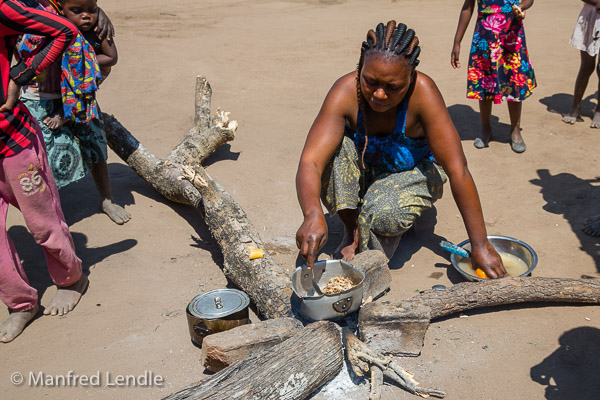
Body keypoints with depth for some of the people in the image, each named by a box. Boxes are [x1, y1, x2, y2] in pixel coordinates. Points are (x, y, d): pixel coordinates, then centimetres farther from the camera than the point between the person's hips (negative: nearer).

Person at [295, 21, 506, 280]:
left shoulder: (422, 91, -30)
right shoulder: (346, 91, -27)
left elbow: (457, 170, -29)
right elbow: (309, 162, -36)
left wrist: (480, 246, -29)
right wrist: (313, 214, -57)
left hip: (413, 171, -2)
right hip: (363, 169, 2)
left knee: (382, 214, -33)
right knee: (333, 147, -29)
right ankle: (352, 231, -8)